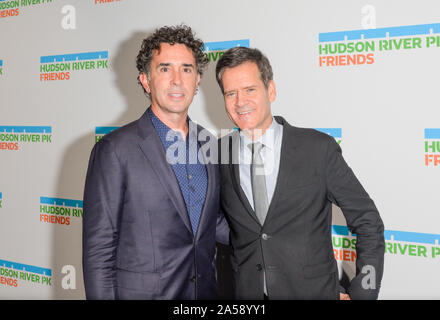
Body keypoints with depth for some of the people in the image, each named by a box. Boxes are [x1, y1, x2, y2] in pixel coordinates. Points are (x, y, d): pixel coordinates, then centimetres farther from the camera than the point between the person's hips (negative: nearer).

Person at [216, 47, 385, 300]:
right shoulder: (217, 156, -3)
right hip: (246, 292, 2)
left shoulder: (319, 148, -11)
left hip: (314, 292, -1)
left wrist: (361, 293, -8)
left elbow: (368, 223, -5)